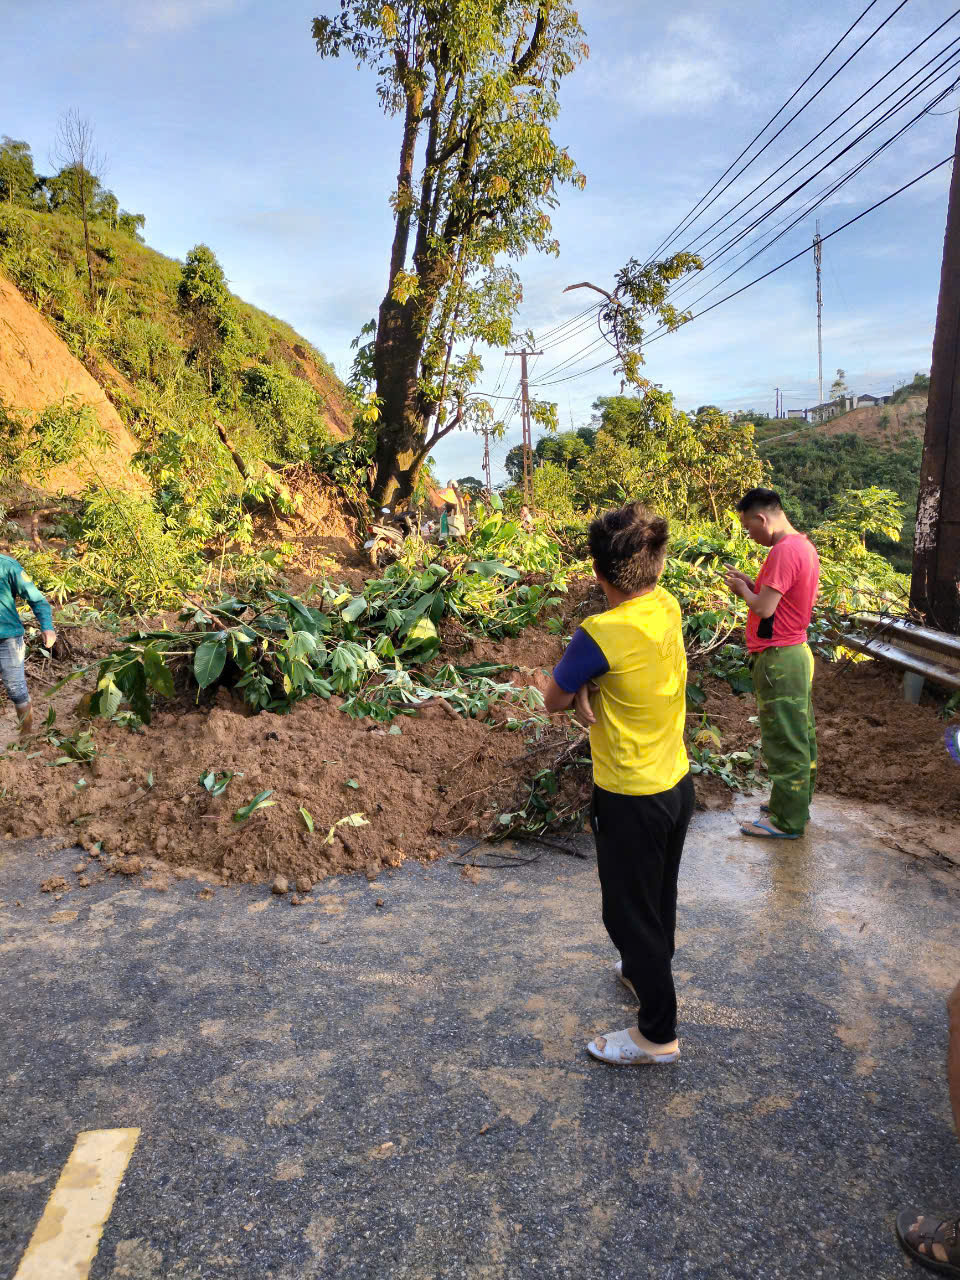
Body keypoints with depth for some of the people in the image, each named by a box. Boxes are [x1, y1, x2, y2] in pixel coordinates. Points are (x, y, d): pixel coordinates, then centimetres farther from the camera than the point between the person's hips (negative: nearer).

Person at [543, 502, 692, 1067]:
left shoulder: (600, 635, -28)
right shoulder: (668, 607, -6)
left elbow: (553, 700, -13)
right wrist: (591, 683, -10)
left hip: (630, 800, -7)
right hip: (678, 783, 8)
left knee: (631, 911, 10)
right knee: (659, 895, 27)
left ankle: (658, 1033, 26)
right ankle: (647, 970, 52)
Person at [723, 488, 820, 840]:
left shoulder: (784, 551, -22)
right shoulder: (804, 545, 10)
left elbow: (763, 608, -23)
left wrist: (743, 589, -5)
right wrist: (752, 584, 5)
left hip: (778, 659, -10)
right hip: (796, 652, 10)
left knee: (783, 740, 1)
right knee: (799, 736, 19)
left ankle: (786, 821, 12)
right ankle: (797, 804, 32)